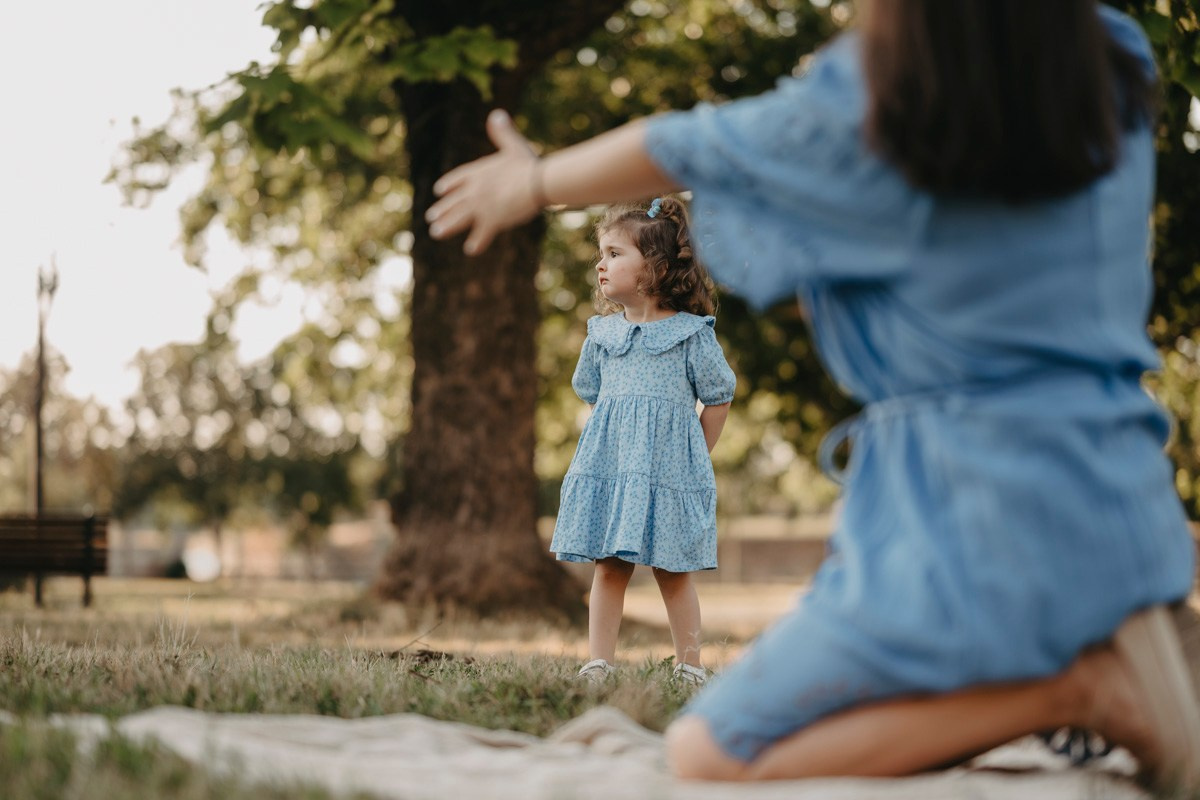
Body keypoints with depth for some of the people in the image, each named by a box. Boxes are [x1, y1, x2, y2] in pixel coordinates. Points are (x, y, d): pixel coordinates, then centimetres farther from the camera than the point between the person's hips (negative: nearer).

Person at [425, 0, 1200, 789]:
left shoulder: (868, 100, -13)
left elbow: (680, 153, 5)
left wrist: (536, 181, 24)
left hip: (973, 522, -7)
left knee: (707, 755, -1)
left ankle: (1070, 688, -9)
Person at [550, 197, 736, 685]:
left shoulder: (691, 334, -4)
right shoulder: (602, 334, 8)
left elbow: (718, 399, 3)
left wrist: (692, 457, 2)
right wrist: (620, 440, 13)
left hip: (669, 469, -3)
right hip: (608, 468, 3)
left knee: (673, 572, 2)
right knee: (608, 569, 2)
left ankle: (689, 664, 11)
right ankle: (599, 663, 5)